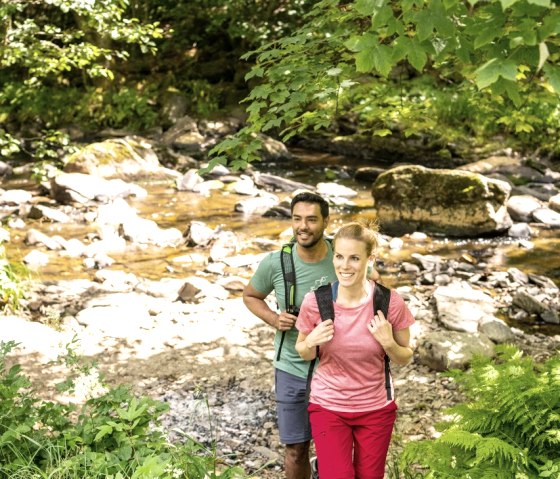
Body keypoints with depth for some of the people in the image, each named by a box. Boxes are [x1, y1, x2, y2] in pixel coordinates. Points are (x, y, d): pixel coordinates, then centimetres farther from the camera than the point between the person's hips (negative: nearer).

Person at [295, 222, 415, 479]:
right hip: (327, 406, 0)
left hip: (376, 408, 1)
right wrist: (311, 342, -20)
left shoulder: (390, 302, -16)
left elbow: (404, 358, -2)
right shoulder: (315, 301, -15)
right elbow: (304, 354, 2)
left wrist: (388, 343, -22)